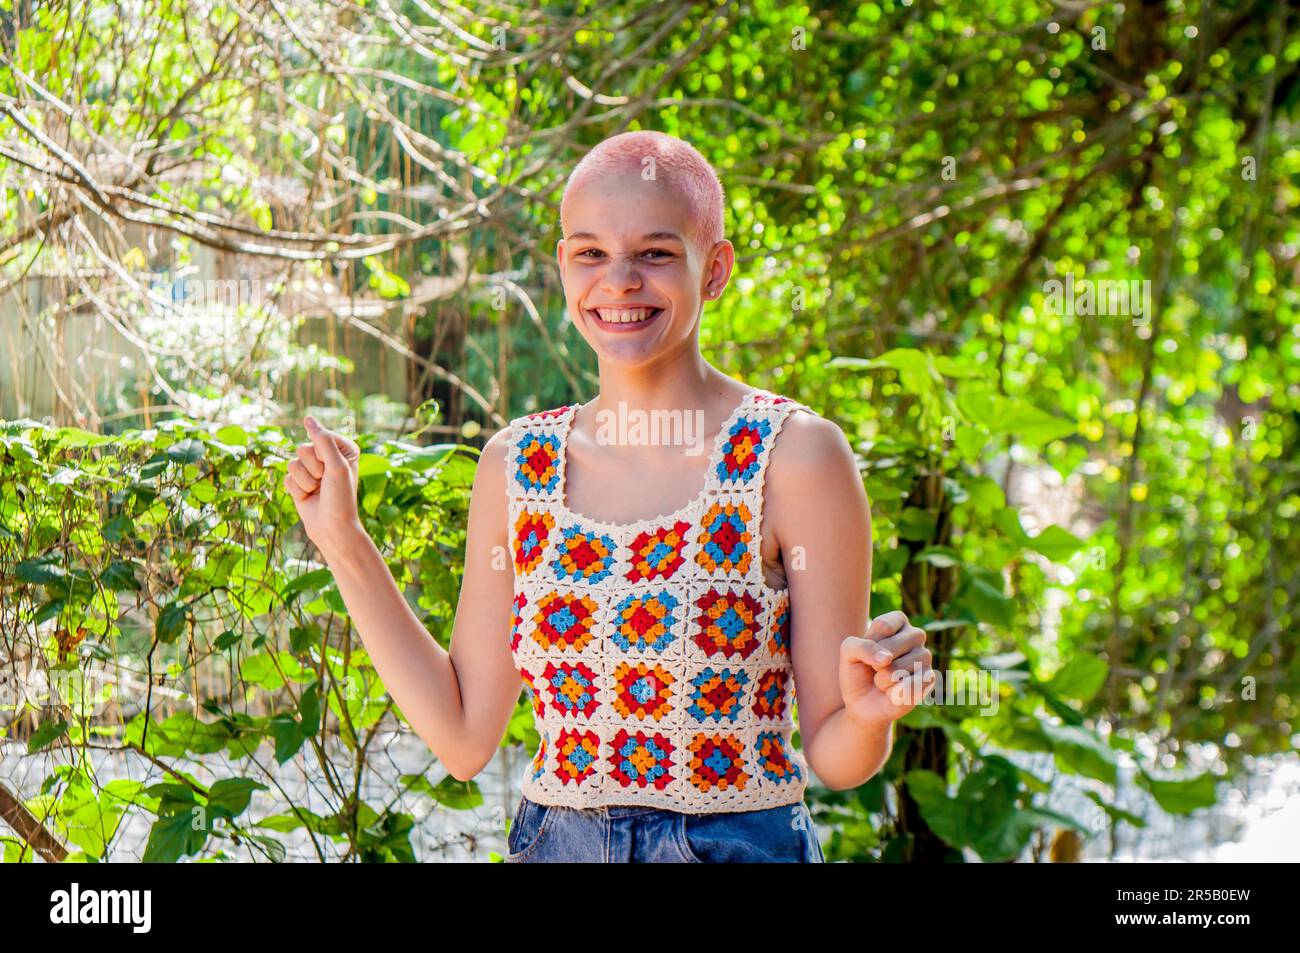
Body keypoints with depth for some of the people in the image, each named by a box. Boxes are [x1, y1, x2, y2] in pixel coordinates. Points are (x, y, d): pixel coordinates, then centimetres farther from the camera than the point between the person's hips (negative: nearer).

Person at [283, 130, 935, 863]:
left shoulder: (795, 456, -12)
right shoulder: (517, 464, -1)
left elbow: (836, 759, -8)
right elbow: (465, 738, 0)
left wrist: (872, 714, -29)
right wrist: (344, 543, -2)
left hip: (741, 842, -3)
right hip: (552, 840, 3)